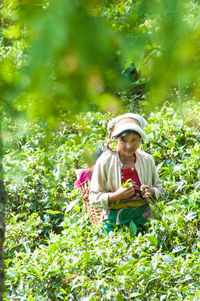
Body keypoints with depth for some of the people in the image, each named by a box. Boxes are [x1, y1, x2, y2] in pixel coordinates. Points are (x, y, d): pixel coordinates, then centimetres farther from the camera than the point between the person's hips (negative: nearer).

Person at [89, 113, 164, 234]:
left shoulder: (147, 159, 4)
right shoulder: (104, 161, -7)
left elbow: (159, 189, 15)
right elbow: (94, 198, -6)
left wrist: (150, 192, -8)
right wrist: (116, 196, -21)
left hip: (143, 219, 3)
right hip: (115, 222, -3)